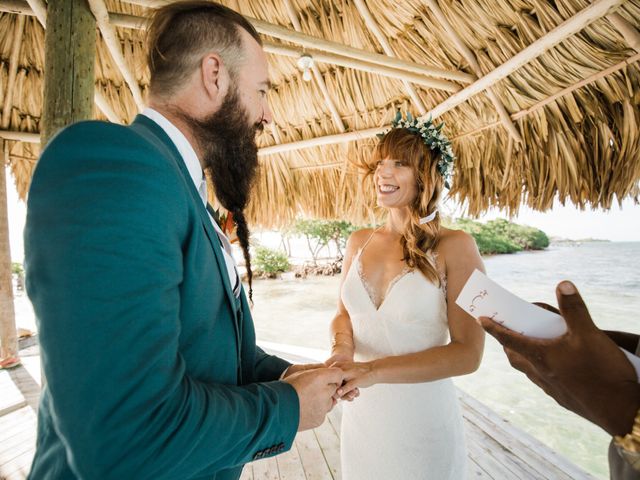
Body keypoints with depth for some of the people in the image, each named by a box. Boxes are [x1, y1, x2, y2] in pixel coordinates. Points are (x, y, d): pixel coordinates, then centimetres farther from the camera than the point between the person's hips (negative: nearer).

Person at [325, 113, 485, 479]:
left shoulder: (454, 247, -14)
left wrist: (374, 370, -23)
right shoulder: (359, 242, -1)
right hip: (361, 412, 4)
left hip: (425, 417, -4)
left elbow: (468, 353, -16)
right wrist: (342, 349, -15)